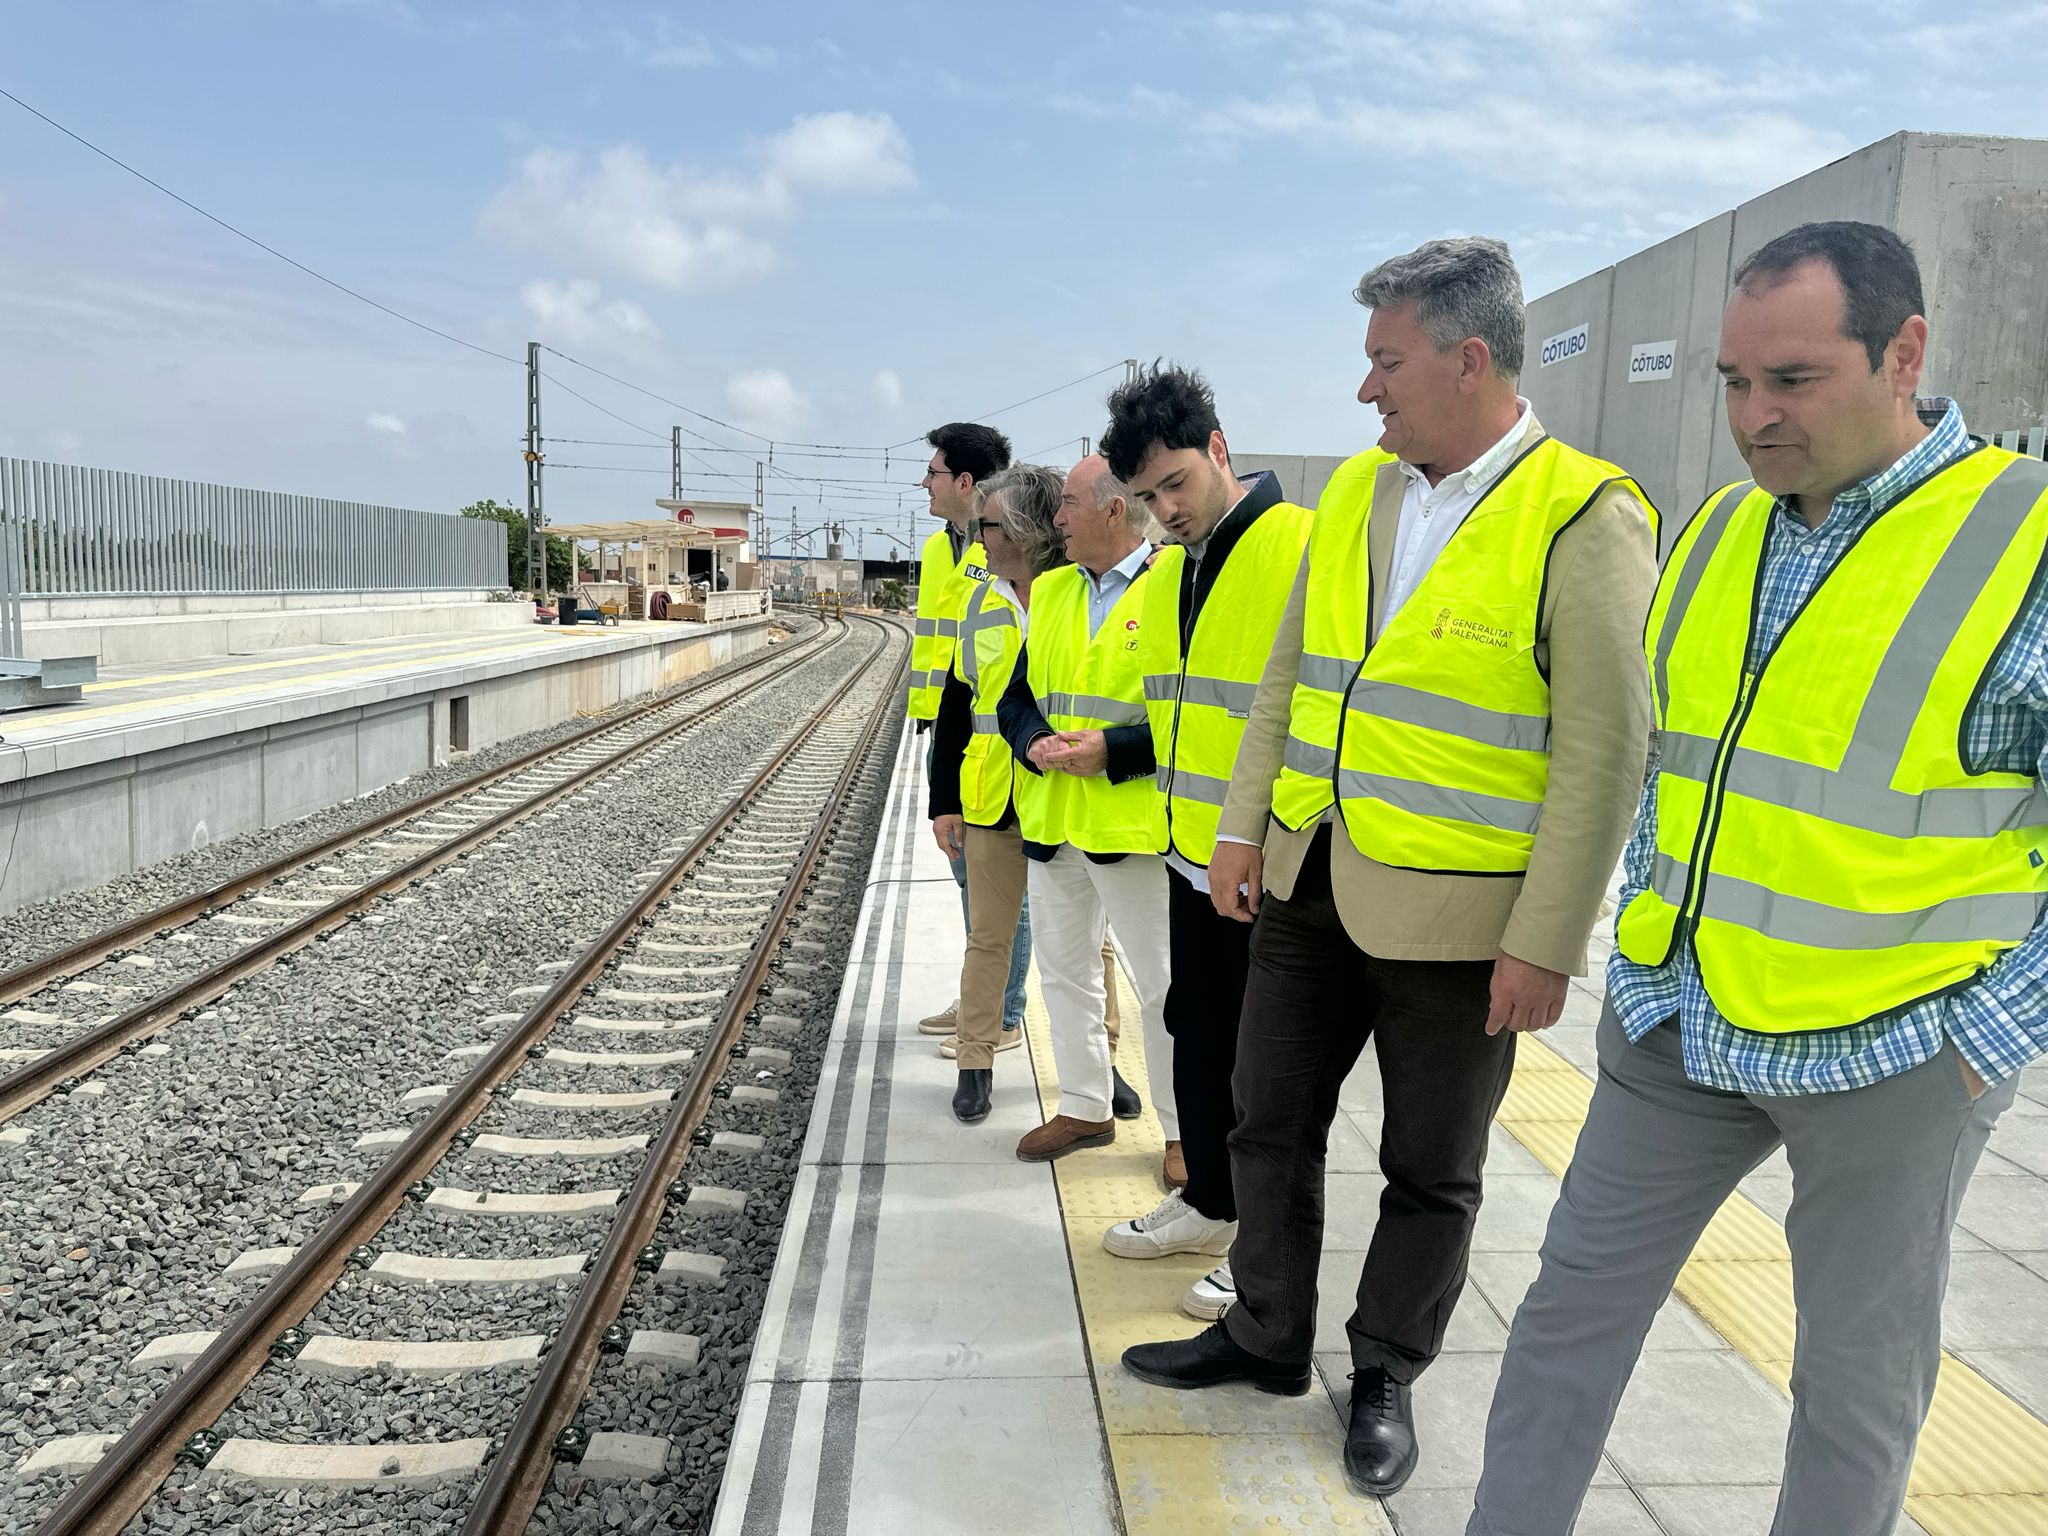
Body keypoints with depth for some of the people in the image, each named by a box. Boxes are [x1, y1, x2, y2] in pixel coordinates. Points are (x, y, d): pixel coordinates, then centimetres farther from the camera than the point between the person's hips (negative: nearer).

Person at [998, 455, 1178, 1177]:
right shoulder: (1050, 590, 12)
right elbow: (1017, 694, 15)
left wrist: (1111, 750, -23)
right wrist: (1034, 742, -6)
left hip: (1132, 823, -7)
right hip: (1050, 817, 7)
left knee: (1161, 983, 3)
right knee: (1064, 970, 17)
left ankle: (1186, 1130, 19)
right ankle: (1085, 1107, 34)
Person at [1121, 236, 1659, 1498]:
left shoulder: (1584, 518, -13)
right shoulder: (1354, 492, 7)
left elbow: (1606, 749, -15)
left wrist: (1546, 943, -16)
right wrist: (1244, 828, 8)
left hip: (1454, 917, -6)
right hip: (1312, 883, 6)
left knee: (1431, 1170, 13)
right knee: (1272, 1121, 17)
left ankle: (1388, 1378, 35)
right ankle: (1268, 1335, 39)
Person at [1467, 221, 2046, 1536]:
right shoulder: (1719, 534, 4)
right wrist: (1644, 932, 8)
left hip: (1891, 1052, -5)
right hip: (1678, 1021, 5)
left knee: (1859, 1372, 13)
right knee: (1577, 1296, 13)